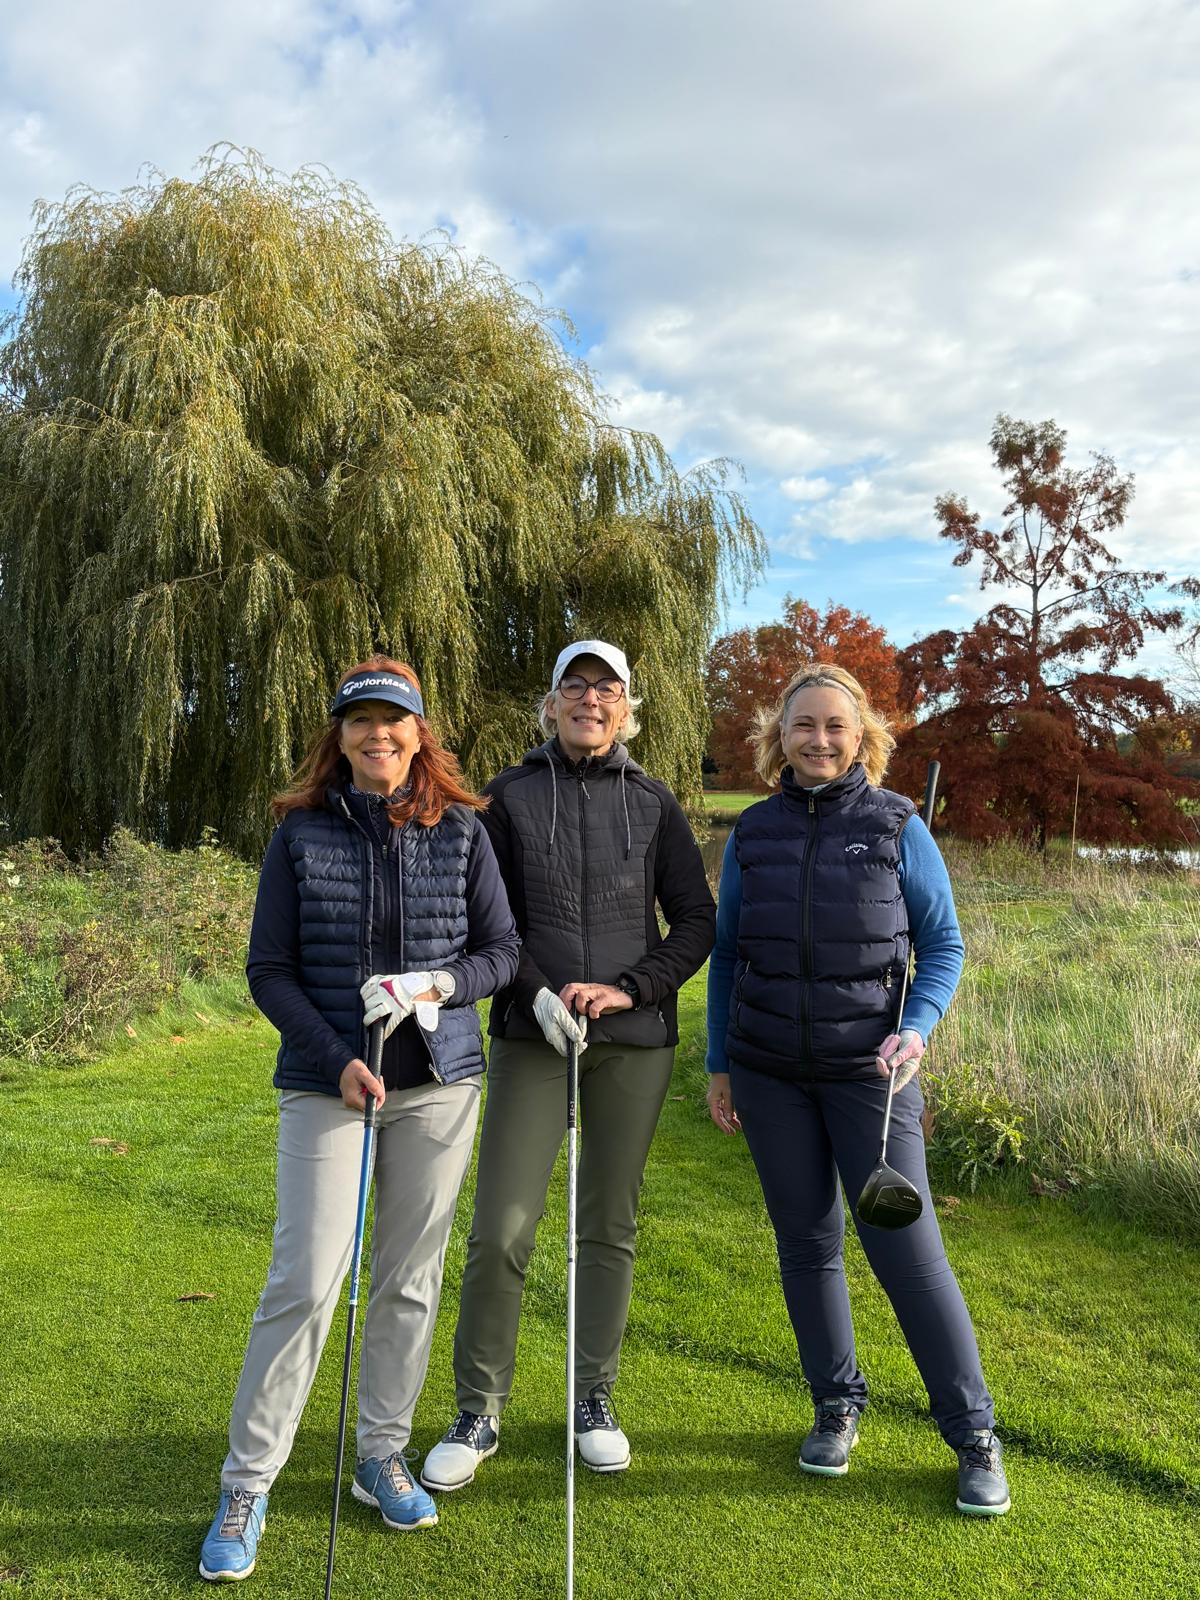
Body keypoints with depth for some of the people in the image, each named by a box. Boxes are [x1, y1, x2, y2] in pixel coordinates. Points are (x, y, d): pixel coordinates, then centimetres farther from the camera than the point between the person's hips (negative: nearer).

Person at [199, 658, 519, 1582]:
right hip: (328, 1084, -1)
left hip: (438, 1081, 2)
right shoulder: (302, 832, -1)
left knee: (412, 1277, 11)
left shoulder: (462, 830, 2)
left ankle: (383, 1454, 30)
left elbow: (503, 952, 5)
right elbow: (269, 970, 0)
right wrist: (335, 1059, -11)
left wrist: (440, 983, -14)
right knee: (305, 1282, -2)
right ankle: (247, 1486, 16)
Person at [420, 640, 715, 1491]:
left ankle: (596, 1400, 29)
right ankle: (479, 1413, 16)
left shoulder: (654, 803, 5)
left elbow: (697, 920, 4)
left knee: (611, 1225, 11)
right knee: (501, 1229, -4)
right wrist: (536, 994, -11)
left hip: (635, 1039, 1)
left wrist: (632, 988, -9)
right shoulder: (510, 796, 3)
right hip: (534, 1036, -1)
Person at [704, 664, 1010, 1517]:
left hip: (867, 1070, -2)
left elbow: (944, 945, 0)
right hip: (770, 1072, 3)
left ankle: (974, 1432, 18)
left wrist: (917, 1030, -16)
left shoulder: (897, 825, -4)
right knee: (806, 1242, 11)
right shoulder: (752, 833, 3)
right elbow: (726, 953, 9)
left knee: (905, 1246, -1)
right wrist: (719, 1066, 9)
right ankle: (838, 1406, 31)